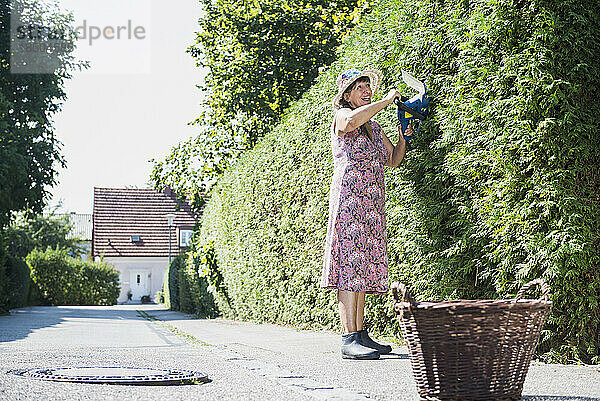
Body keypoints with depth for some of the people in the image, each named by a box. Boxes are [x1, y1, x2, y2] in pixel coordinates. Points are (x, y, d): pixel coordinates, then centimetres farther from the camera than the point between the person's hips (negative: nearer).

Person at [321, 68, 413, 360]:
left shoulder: (375, 128, 23)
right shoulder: (341, 116, 0)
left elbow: (393, 161, 26)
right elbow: (352, 120, -25)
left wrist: (402, 137, 8)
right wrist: (387, 100, -14)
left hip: (373, 204, 8)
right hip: (349, 198, -8)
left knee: (364, 268, 5)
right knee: (350, 264, -14)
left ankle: (360, 335, 7)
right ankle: (349, 339, -18)